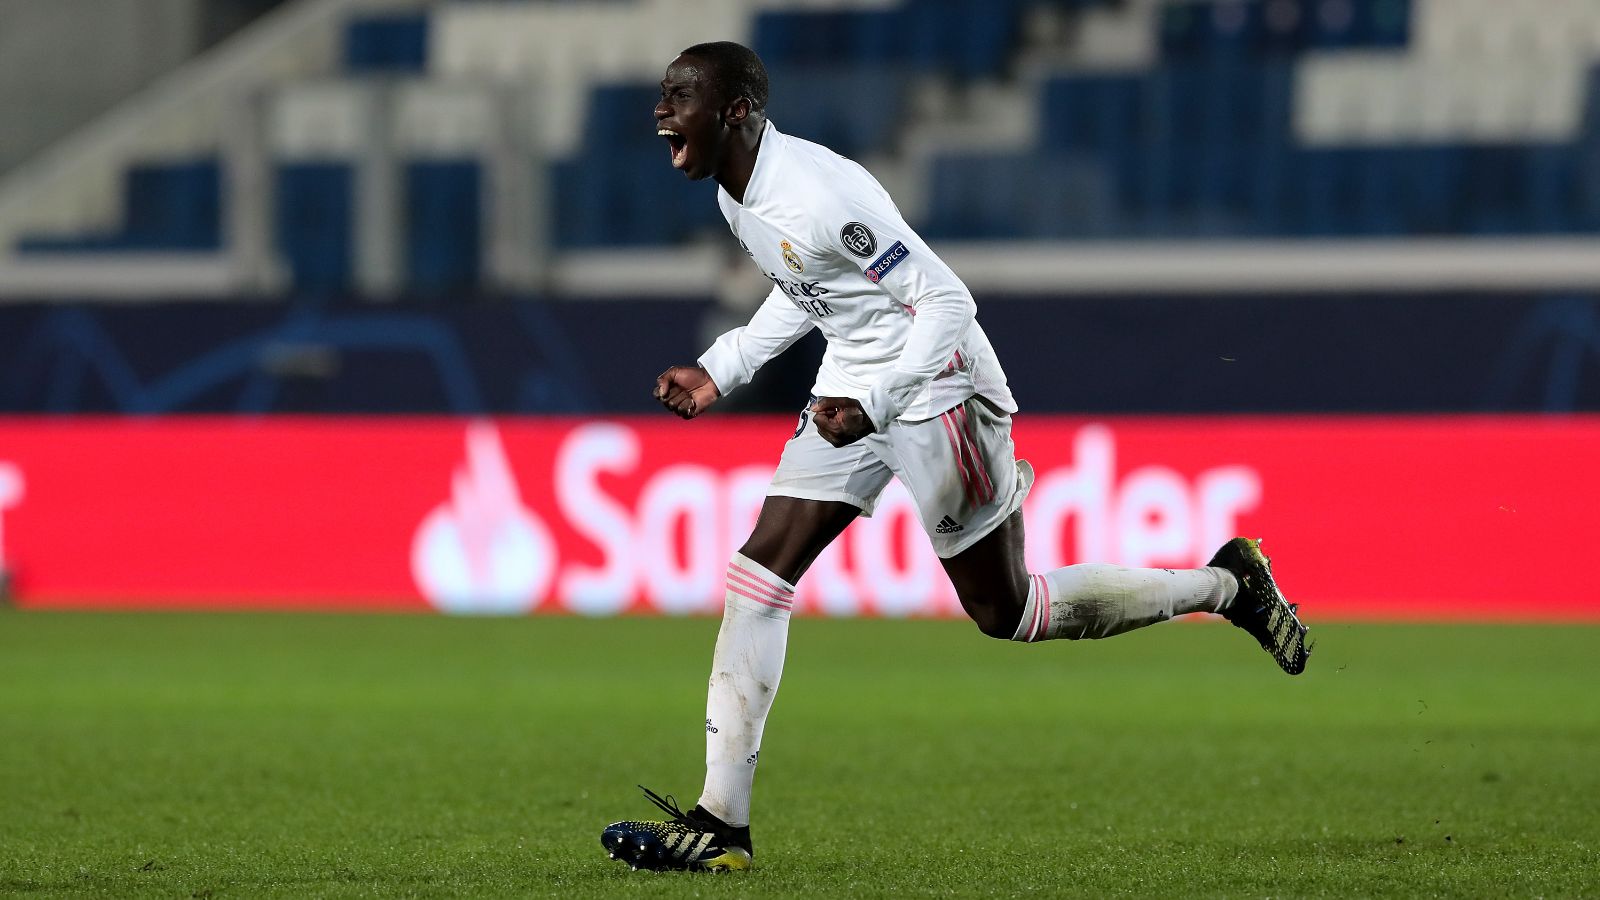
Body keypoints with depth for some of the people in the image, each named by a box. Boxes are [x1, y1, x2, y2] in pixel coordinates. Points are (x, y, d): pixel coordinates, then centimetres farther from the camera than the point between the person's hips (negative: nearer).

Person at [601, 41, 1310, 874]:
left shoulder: (818, 195, -28)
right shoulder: (736, 193, 2)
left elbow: (945, 300, -25)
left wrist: (871, 406, -34)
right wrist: (718, 371, 14)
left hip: (937, 388, -9)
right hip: (851, 389, 9)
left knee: (1005, 613, 4)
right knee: (757, 573, -3)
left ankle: (1227, 585, 22)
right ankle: (721, 822, -3)